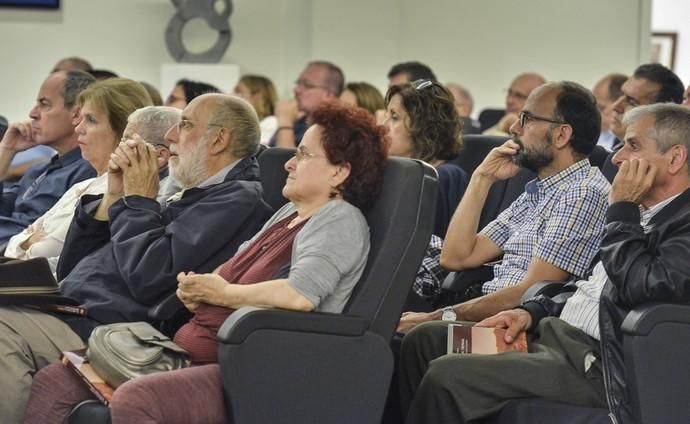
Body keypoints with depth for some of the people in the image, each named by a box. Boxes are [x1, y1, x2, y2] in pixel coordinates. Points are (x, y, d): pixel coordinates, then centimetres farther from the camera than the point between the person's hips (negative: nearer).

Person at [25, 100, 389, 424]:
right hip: (189, 353, 10)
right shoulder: (288, 213, 24)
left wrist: (222, 293, -7)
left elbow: (301, 295, -23)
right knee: (53, 383, -4)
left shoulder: (339, 220, -6)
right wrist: (194, 290, 1)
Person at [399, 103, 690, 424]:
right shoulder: (638, 215, 17)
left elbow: (639, 286, -27)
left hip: (594, 362, -10)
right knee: (425, 340, 7)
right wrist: (532, 312, 7)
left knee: (446, 375, -21)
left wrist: (621, 209, -13)